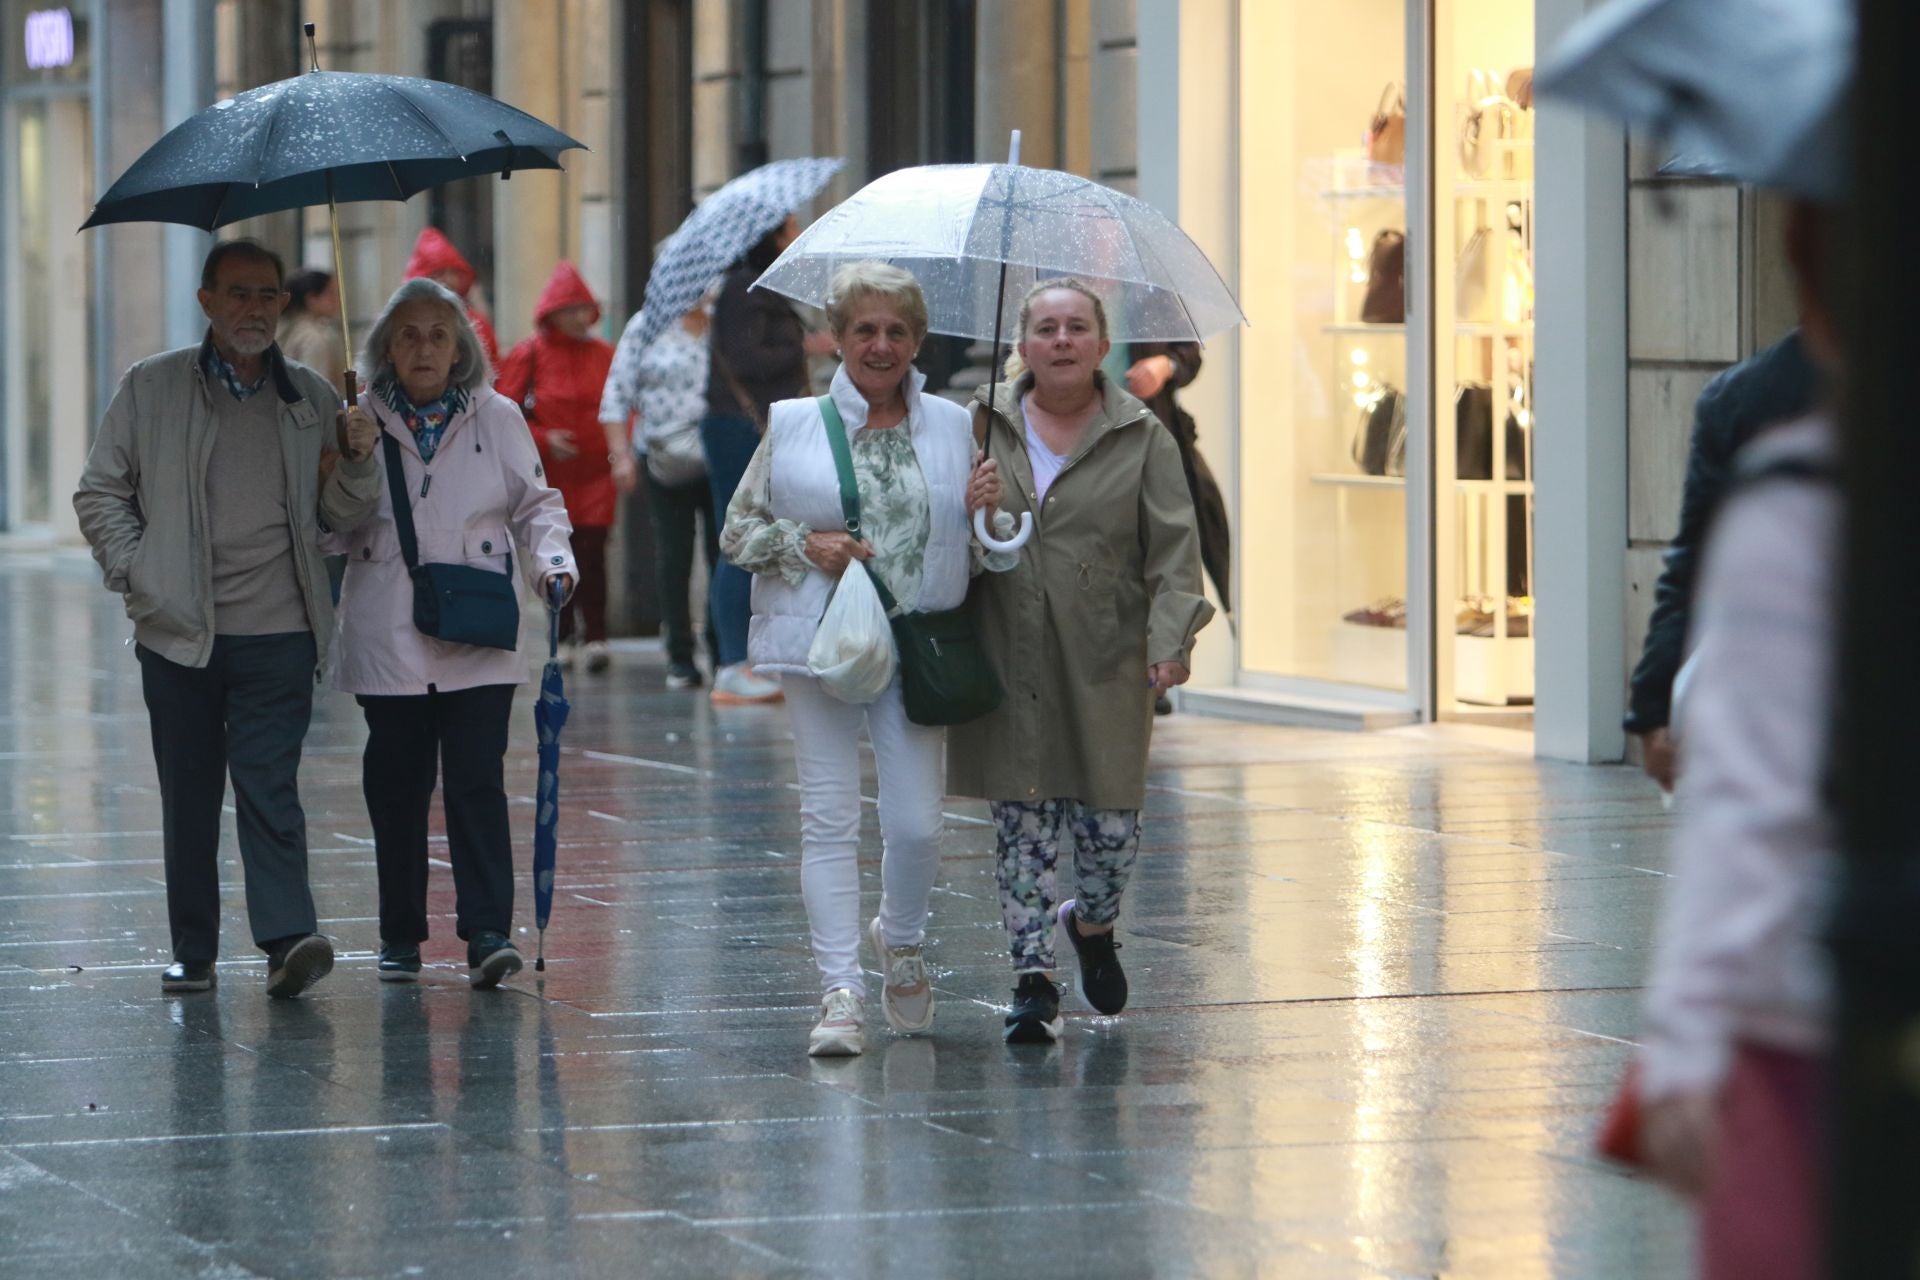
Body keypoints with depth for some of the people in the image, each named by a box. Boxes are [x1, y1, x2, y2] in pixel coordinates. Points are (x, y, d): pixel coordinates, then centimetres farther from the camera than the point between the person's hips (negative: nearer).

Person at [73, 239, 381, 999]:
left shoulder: (311, 397, 10)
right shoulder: (151, 389, 6)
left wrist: (358, 461, -6)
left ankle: (287, 938, -18)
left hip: (279, 633, 0)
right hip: (179, 631, 0)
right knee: (189, 798, 6)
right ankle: (192, 952, 14)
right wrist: (136, 576, -3)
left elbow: (340, 515, 14)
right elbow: (101, 494, 10)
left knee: (269, 789, -11)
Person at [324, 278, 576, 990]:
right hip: (387, 642, 1)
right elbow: (330, 526, 10)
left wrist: (551, 558, -5)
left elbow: (536, 502, 14)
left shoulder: (498, 418, 7)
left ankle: (487, 932, -11)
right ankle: (400, 938, 13)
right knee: (397, 786, 3)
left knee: (477, 781, -9)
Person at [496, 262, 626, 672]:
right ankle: (562, 636, 15)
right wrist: (544, 439, -11)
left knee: (592, 553, -9)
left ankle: (596, 635, -6)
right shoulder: (529, 356, -1)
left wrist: (622, 453, -10)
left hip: (596, 472, 0)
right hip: (549, 473, 0)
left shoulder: (605, 355, 4)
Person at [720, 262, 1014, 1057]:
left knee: (917, 824, -3)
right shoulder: (792, 427, 4)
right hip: (820, 641, -1)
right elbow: (737, 530, 8)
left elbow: (989, 557, 16)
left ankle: (901, 940, 27)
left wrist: (989, 513, -6)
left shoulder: (952, 428, 10)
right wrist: (804, 544, -9)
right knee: (830, 817, -5)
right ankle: (840, 990, -2)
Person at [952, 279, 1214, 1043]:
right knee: (1023, 823, 0)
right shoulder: (984, 425, 7)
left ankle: (1092, 924, 31)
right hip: (1008, 661, 1)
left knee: (1110, 822, 0)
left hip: (1107, 664, -1)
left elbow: (1174, 547, -1)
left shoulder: (1141, 436, 4)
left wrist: (1170, 638, -12)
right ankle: (1033, 976, 7)